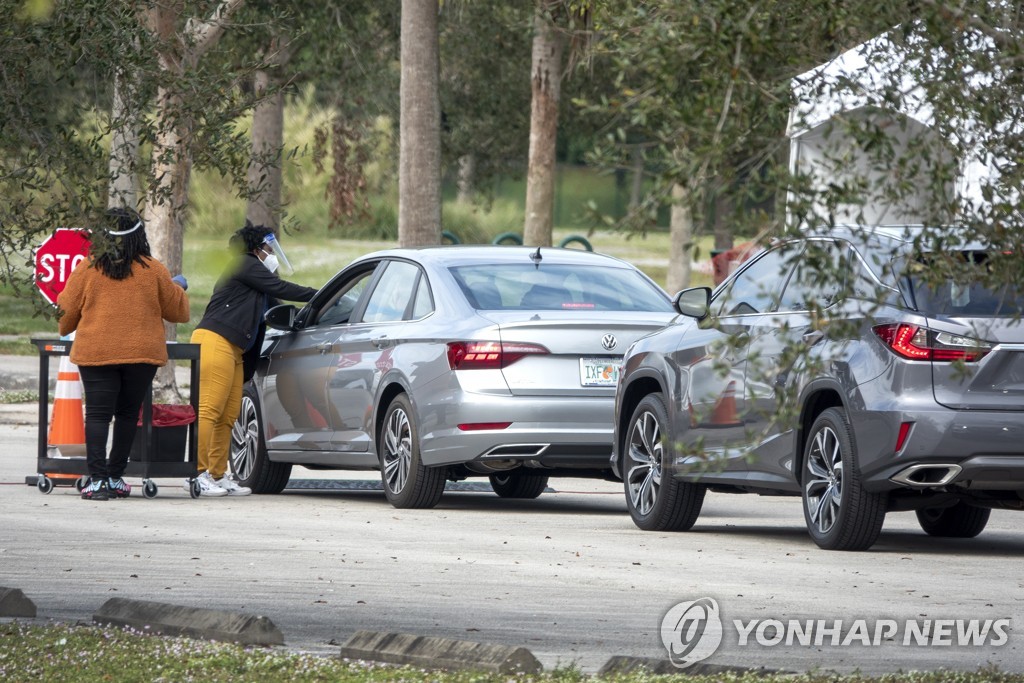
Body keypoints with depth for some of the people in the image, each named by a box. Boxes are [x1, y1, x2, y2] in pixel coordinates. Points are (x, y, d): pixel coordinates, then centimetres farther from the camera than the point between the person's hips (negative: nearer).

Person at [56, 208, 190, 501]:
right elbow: (178, 311, 11)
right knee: (127, 413, 13)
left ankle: (97, 479, -14)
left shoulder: (86, 269, 0)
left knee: (98, 414, -2)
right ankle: (116, 477, 16)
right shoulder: (153, 271, 0)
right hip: (142, 354, 1)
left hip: (95, 353, -1)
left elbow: (67, 313, 7)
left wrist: (66, 329, 30)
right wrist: (178, 288, 32)